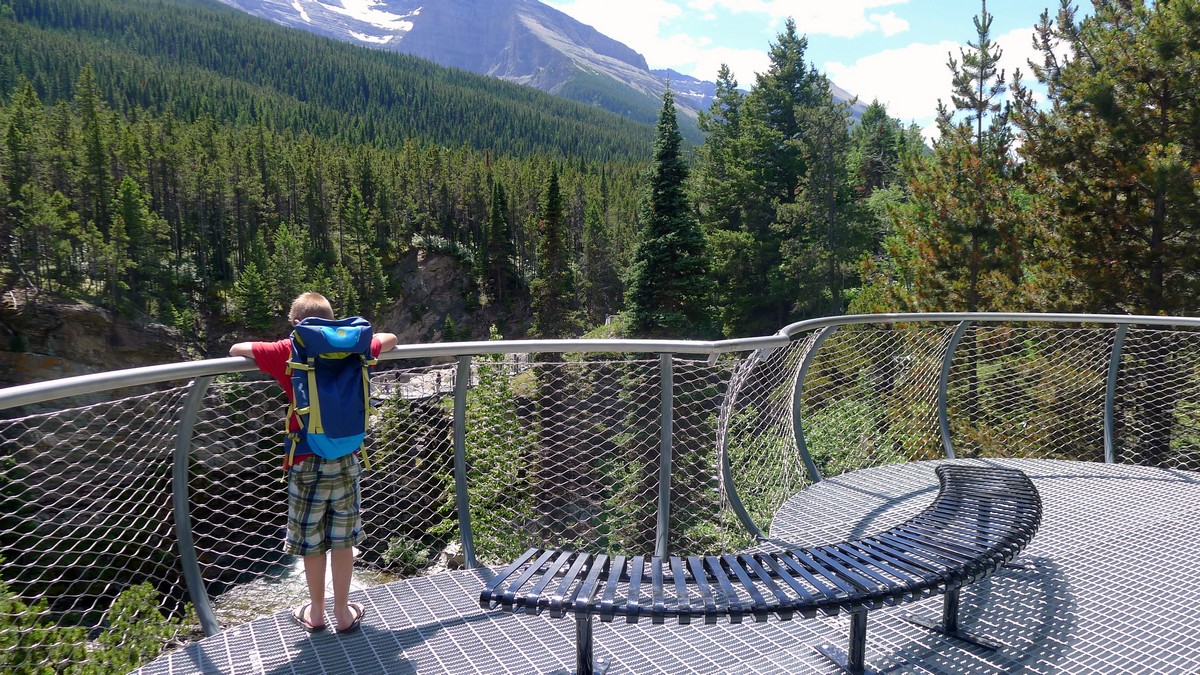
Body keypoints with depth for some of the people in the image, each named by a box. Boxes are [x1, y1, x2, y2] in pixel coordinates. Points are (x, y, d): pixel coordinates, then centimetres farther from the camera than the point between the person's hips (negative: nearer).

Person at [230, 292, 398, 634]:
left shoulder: (290, 352, -7)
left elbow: (238, 349, -4)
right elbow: (389, 338, 17)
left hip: (307, 464, -3)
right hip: (346, 460, 3)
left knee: (311, 542, 13)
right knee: (342, 541, 13)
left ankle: (316, 613, 28)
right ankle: (343, 613, 24)